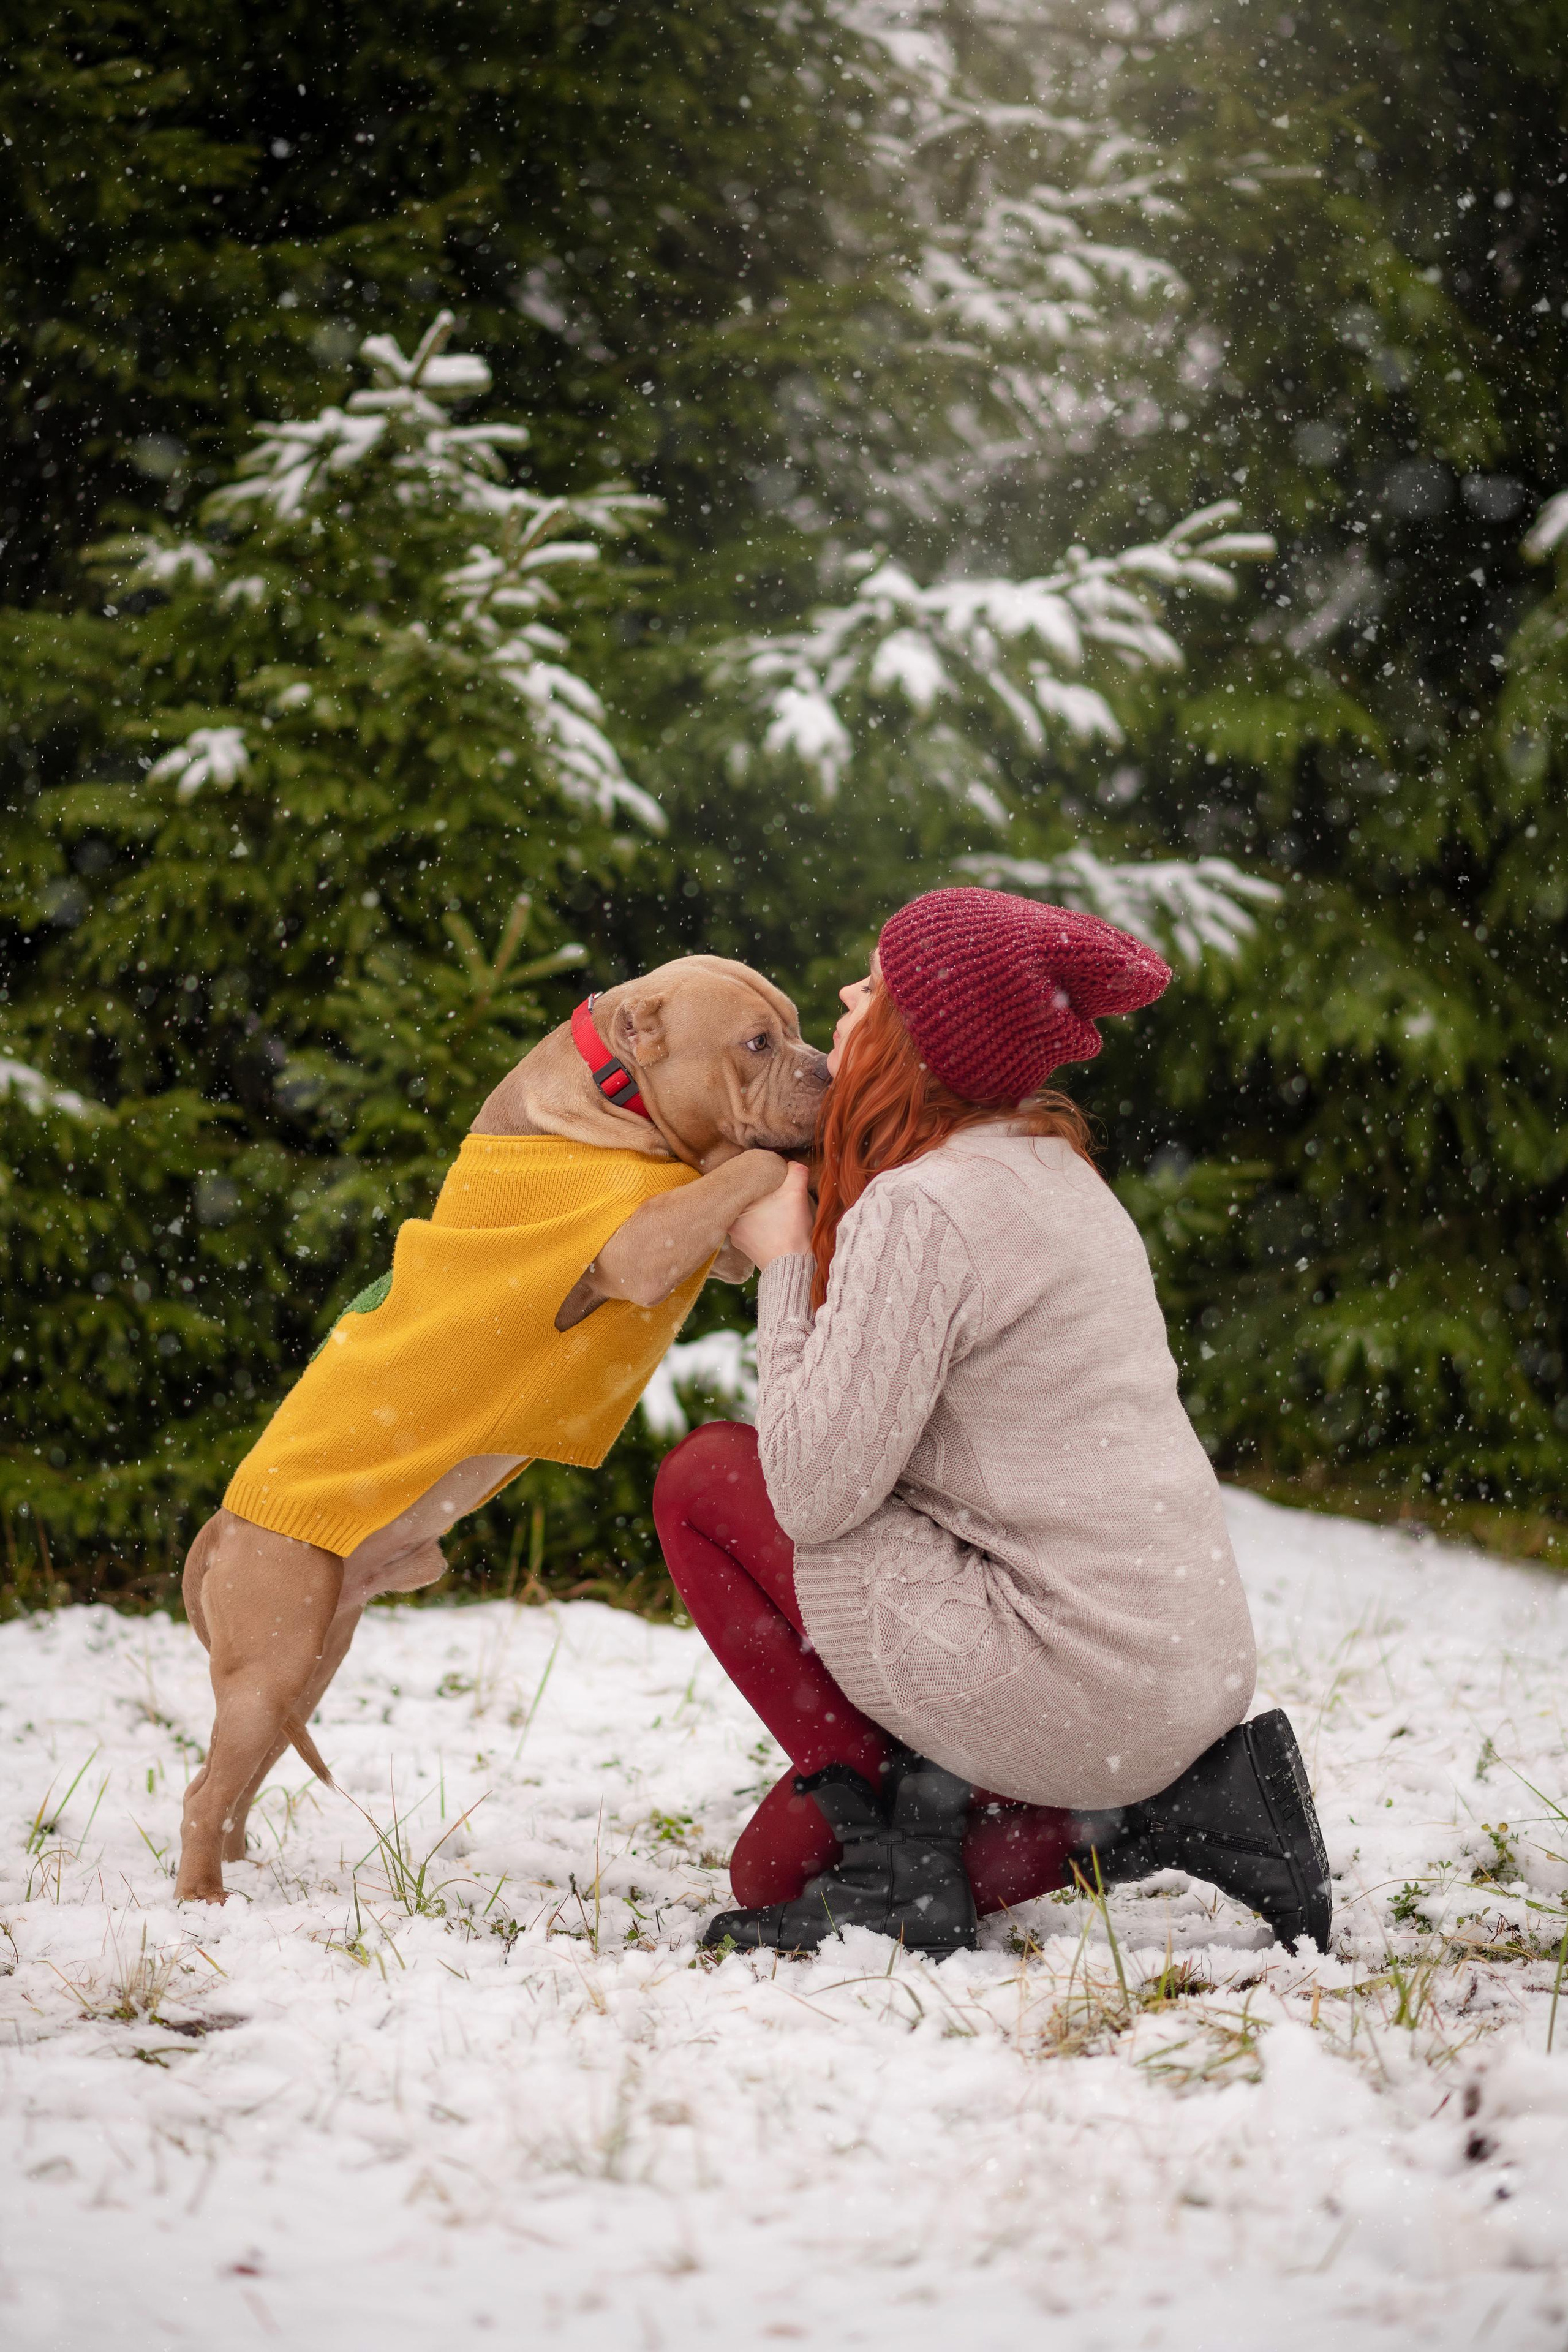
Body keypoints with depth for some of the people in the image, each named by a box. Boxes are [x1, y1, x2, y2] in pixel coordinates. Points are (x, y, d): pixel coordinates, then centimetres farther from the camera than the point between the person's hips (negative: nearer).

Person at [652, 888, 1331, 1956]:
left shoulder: (919, 1207, -17)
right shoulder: (1057, 1174, 13)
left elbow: (815, 1490, -17)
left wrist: (785, 1264, -5)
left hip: (1073, 1684, -9)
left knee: (705, 1475, 4)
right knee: (776, 1866, 20)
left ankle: (894, 1862, -1)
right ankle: (1167, 1800, 9)